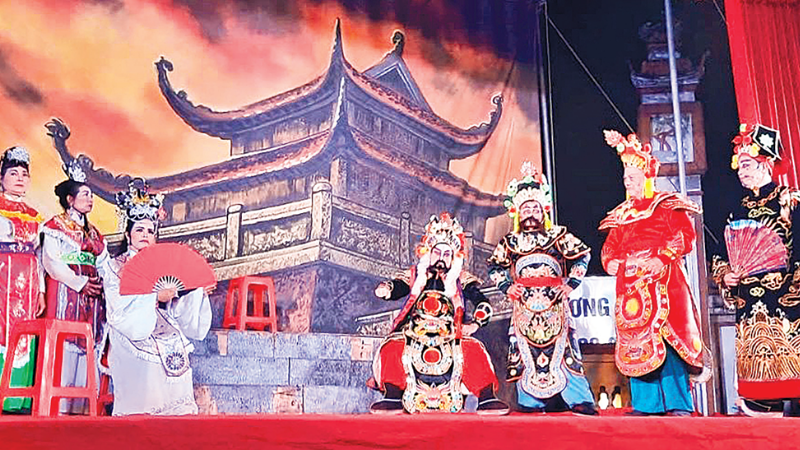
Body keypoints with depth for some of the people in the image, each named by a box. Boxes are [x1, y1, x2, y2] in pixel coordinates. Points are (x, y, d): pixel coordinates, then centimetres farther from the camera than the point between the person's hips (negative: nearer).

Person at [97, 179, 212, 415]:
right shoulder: (114, 267, 8)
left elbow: (178, 311, 14)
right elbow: (121, 311, -8)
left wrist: (198, 293, -1)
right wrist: (155, 298, -19)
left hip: (171, 349, 4)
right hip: (136, 350, -4)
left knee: (176, 409, -7)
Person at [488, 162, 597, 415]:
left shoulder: (558, 236, 9)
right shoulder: (510, 242, 15)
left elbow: (583, 255, 10)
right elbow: (494, 267, 20)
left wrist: (571, 282, 1)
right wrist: (506, 286, 5)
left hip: (554, 304, -2)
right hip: (524, 306, 2)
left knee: (562, 348, -8)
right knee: (525, 352, -3)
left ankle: (580, 401, -6)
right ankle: (531, 402, 4)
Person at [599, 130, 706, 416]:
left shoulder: (667, 206, 6)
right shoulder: (621, 214, 23)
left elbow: (684, 236, -6)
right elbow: (610, 246, 21)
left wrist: (662, 258, -20)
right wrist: (611, 261, -1)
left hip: (662, 282, -6)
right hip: (631, 283, 6)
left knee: (667, 336, -11)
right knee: (637, 342, 2)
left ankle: (679, 404, -6)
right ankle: (645, 404, 7)